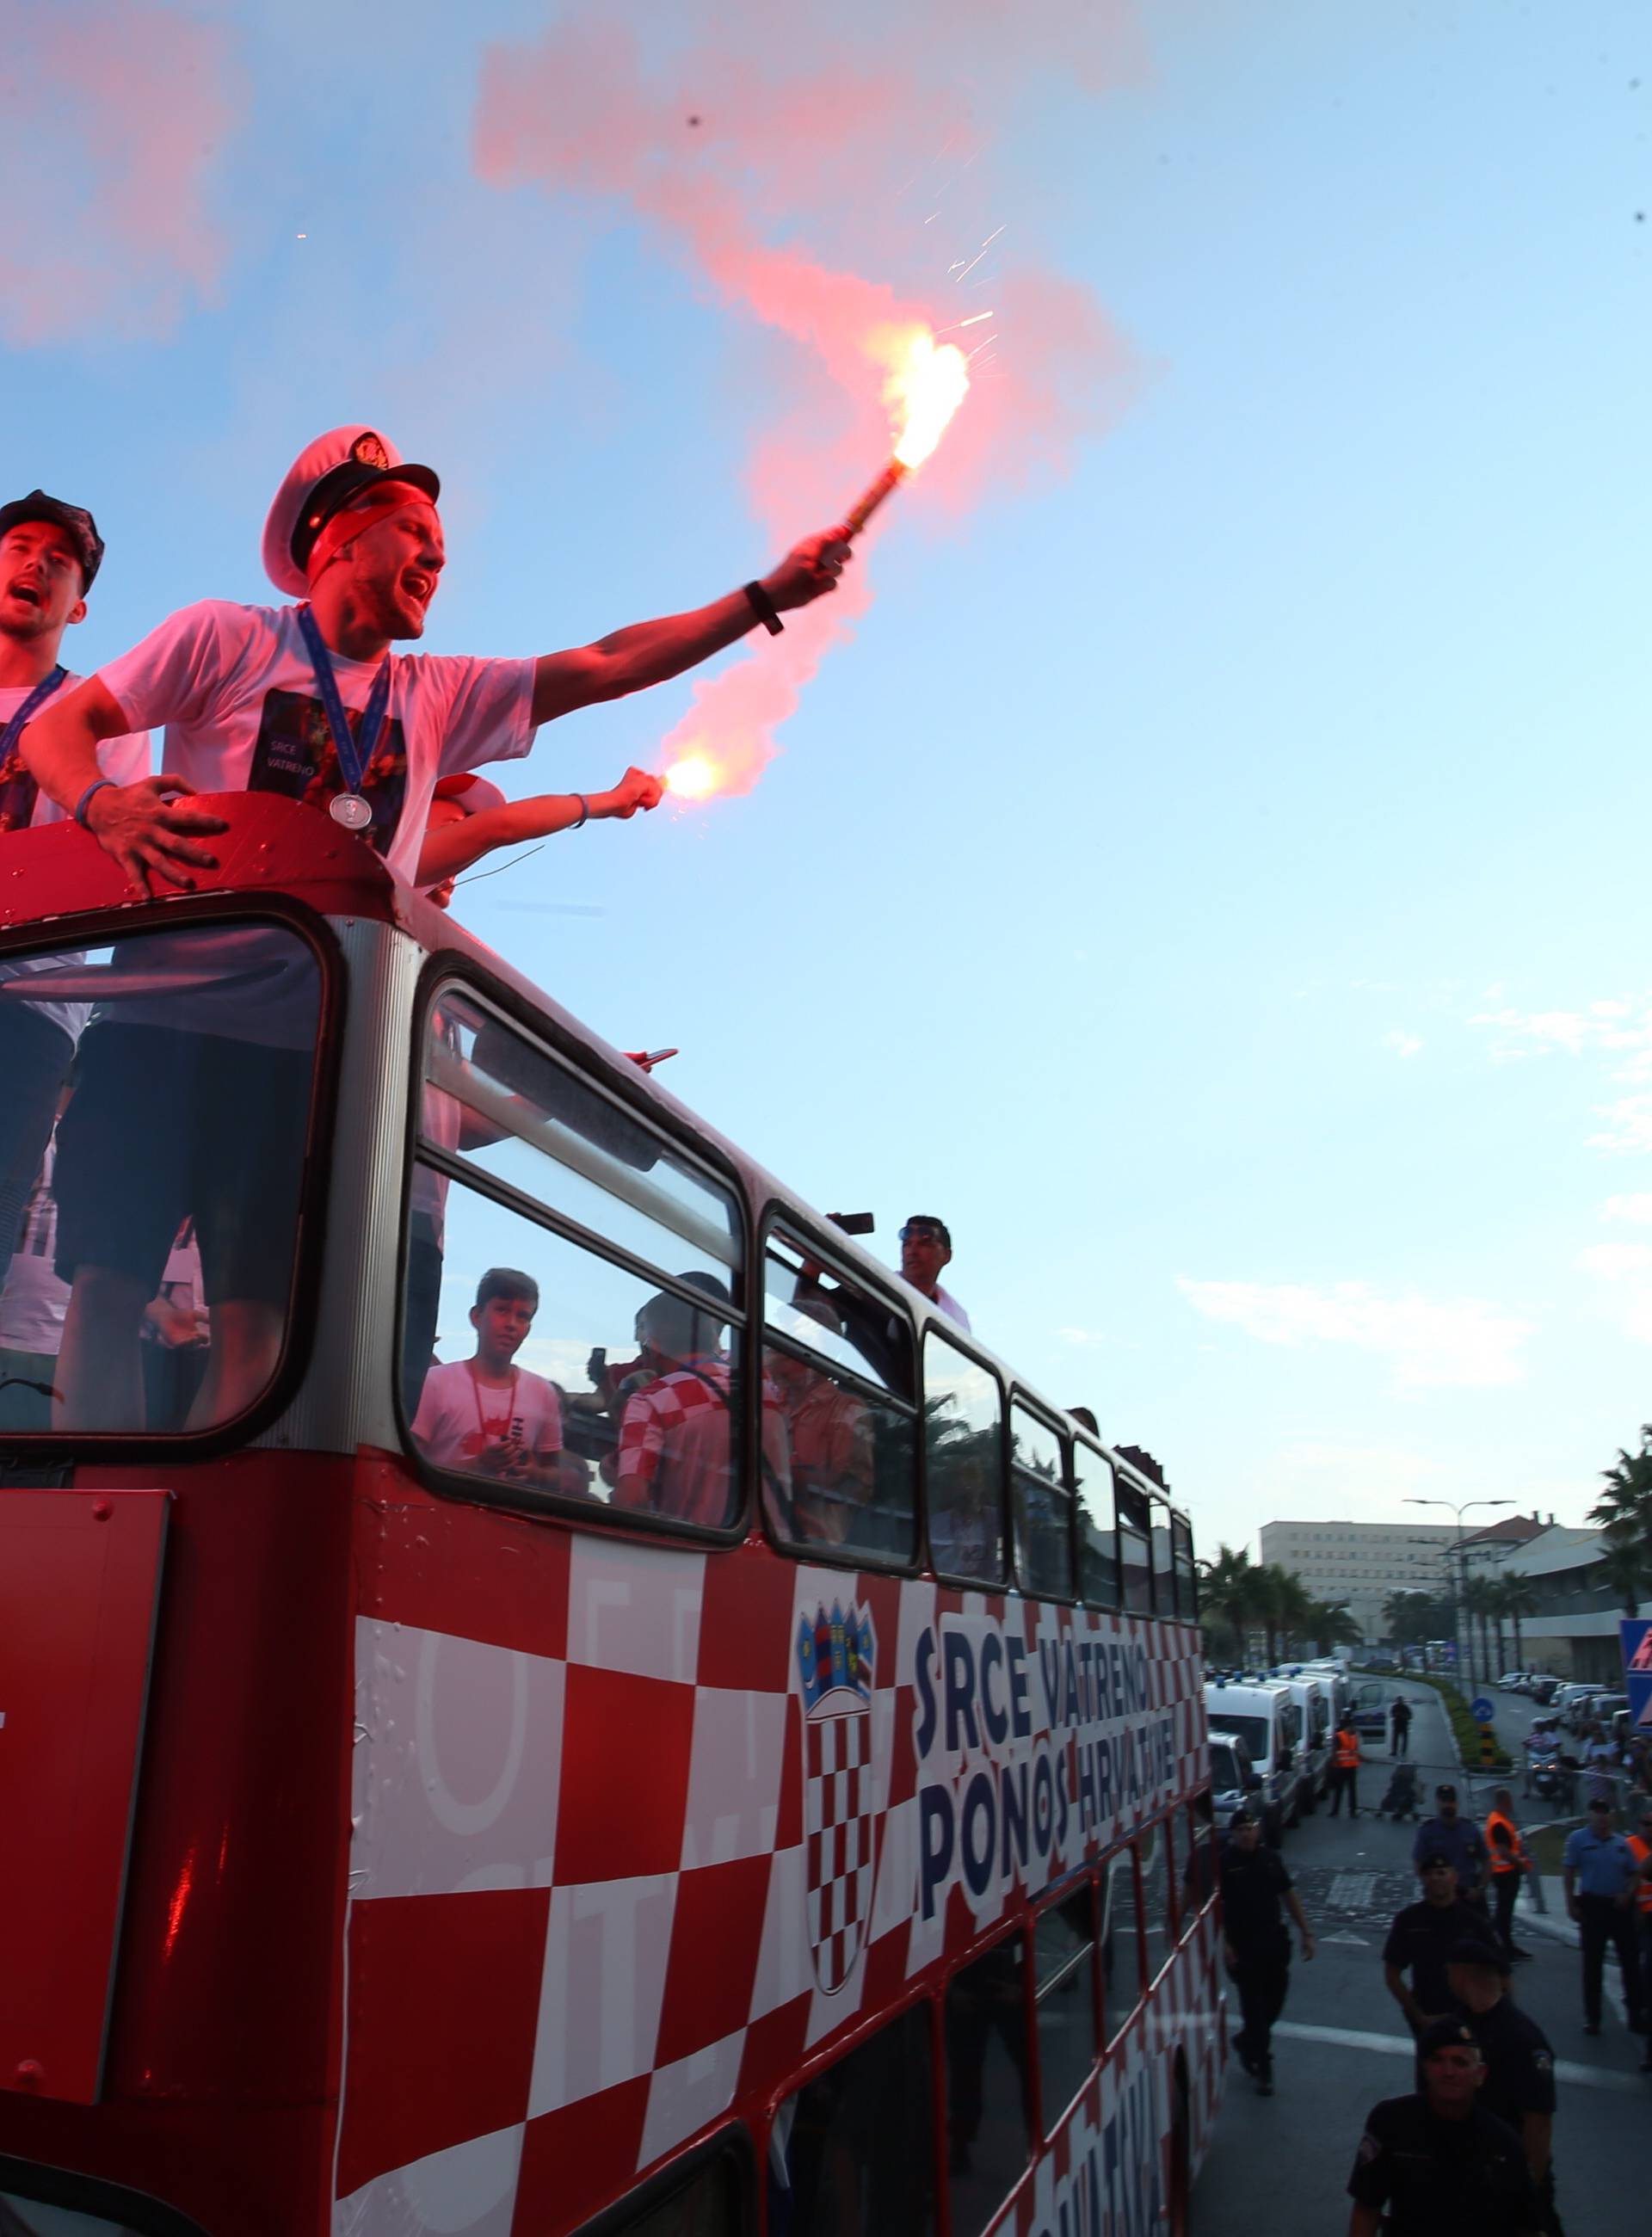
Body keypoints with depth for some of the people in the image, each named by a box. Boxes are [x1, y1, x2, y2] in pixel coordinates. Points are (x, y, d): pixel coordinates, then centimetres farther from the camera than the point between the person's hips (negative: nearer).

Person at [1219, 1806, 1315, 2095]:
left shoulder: (1271, 1858, 3)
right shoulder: (1224, 1863, -11)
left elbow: (1289, 1894, 10)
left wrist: (1306, 1932, 8)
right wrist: (1224, 1943, -18)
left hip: (1275, 1941, 5)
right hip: (1243, 1947, -5)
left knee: (1275, 2000, 12)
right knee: (1254, 2005, 0)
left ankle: (1245, 2042, 38)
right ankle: (1262, 2067, 14)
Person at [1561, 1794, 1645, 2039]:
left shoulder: (1622, 1843, 5)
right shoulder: (1578, 1839, -4)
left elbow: (1634, 1874, 11)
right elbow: (1568, 1872, -3)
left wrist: (1628, 1894, -7)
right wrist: (1571, 1904, -8)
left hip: (1620, 1906, 3)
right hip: (1593, 1906, -3)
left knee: (1631, 1962, 7)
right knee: (1593, 1964, 3)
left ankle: (1636, 2015, 18)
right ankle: (1592, 2018, 12)